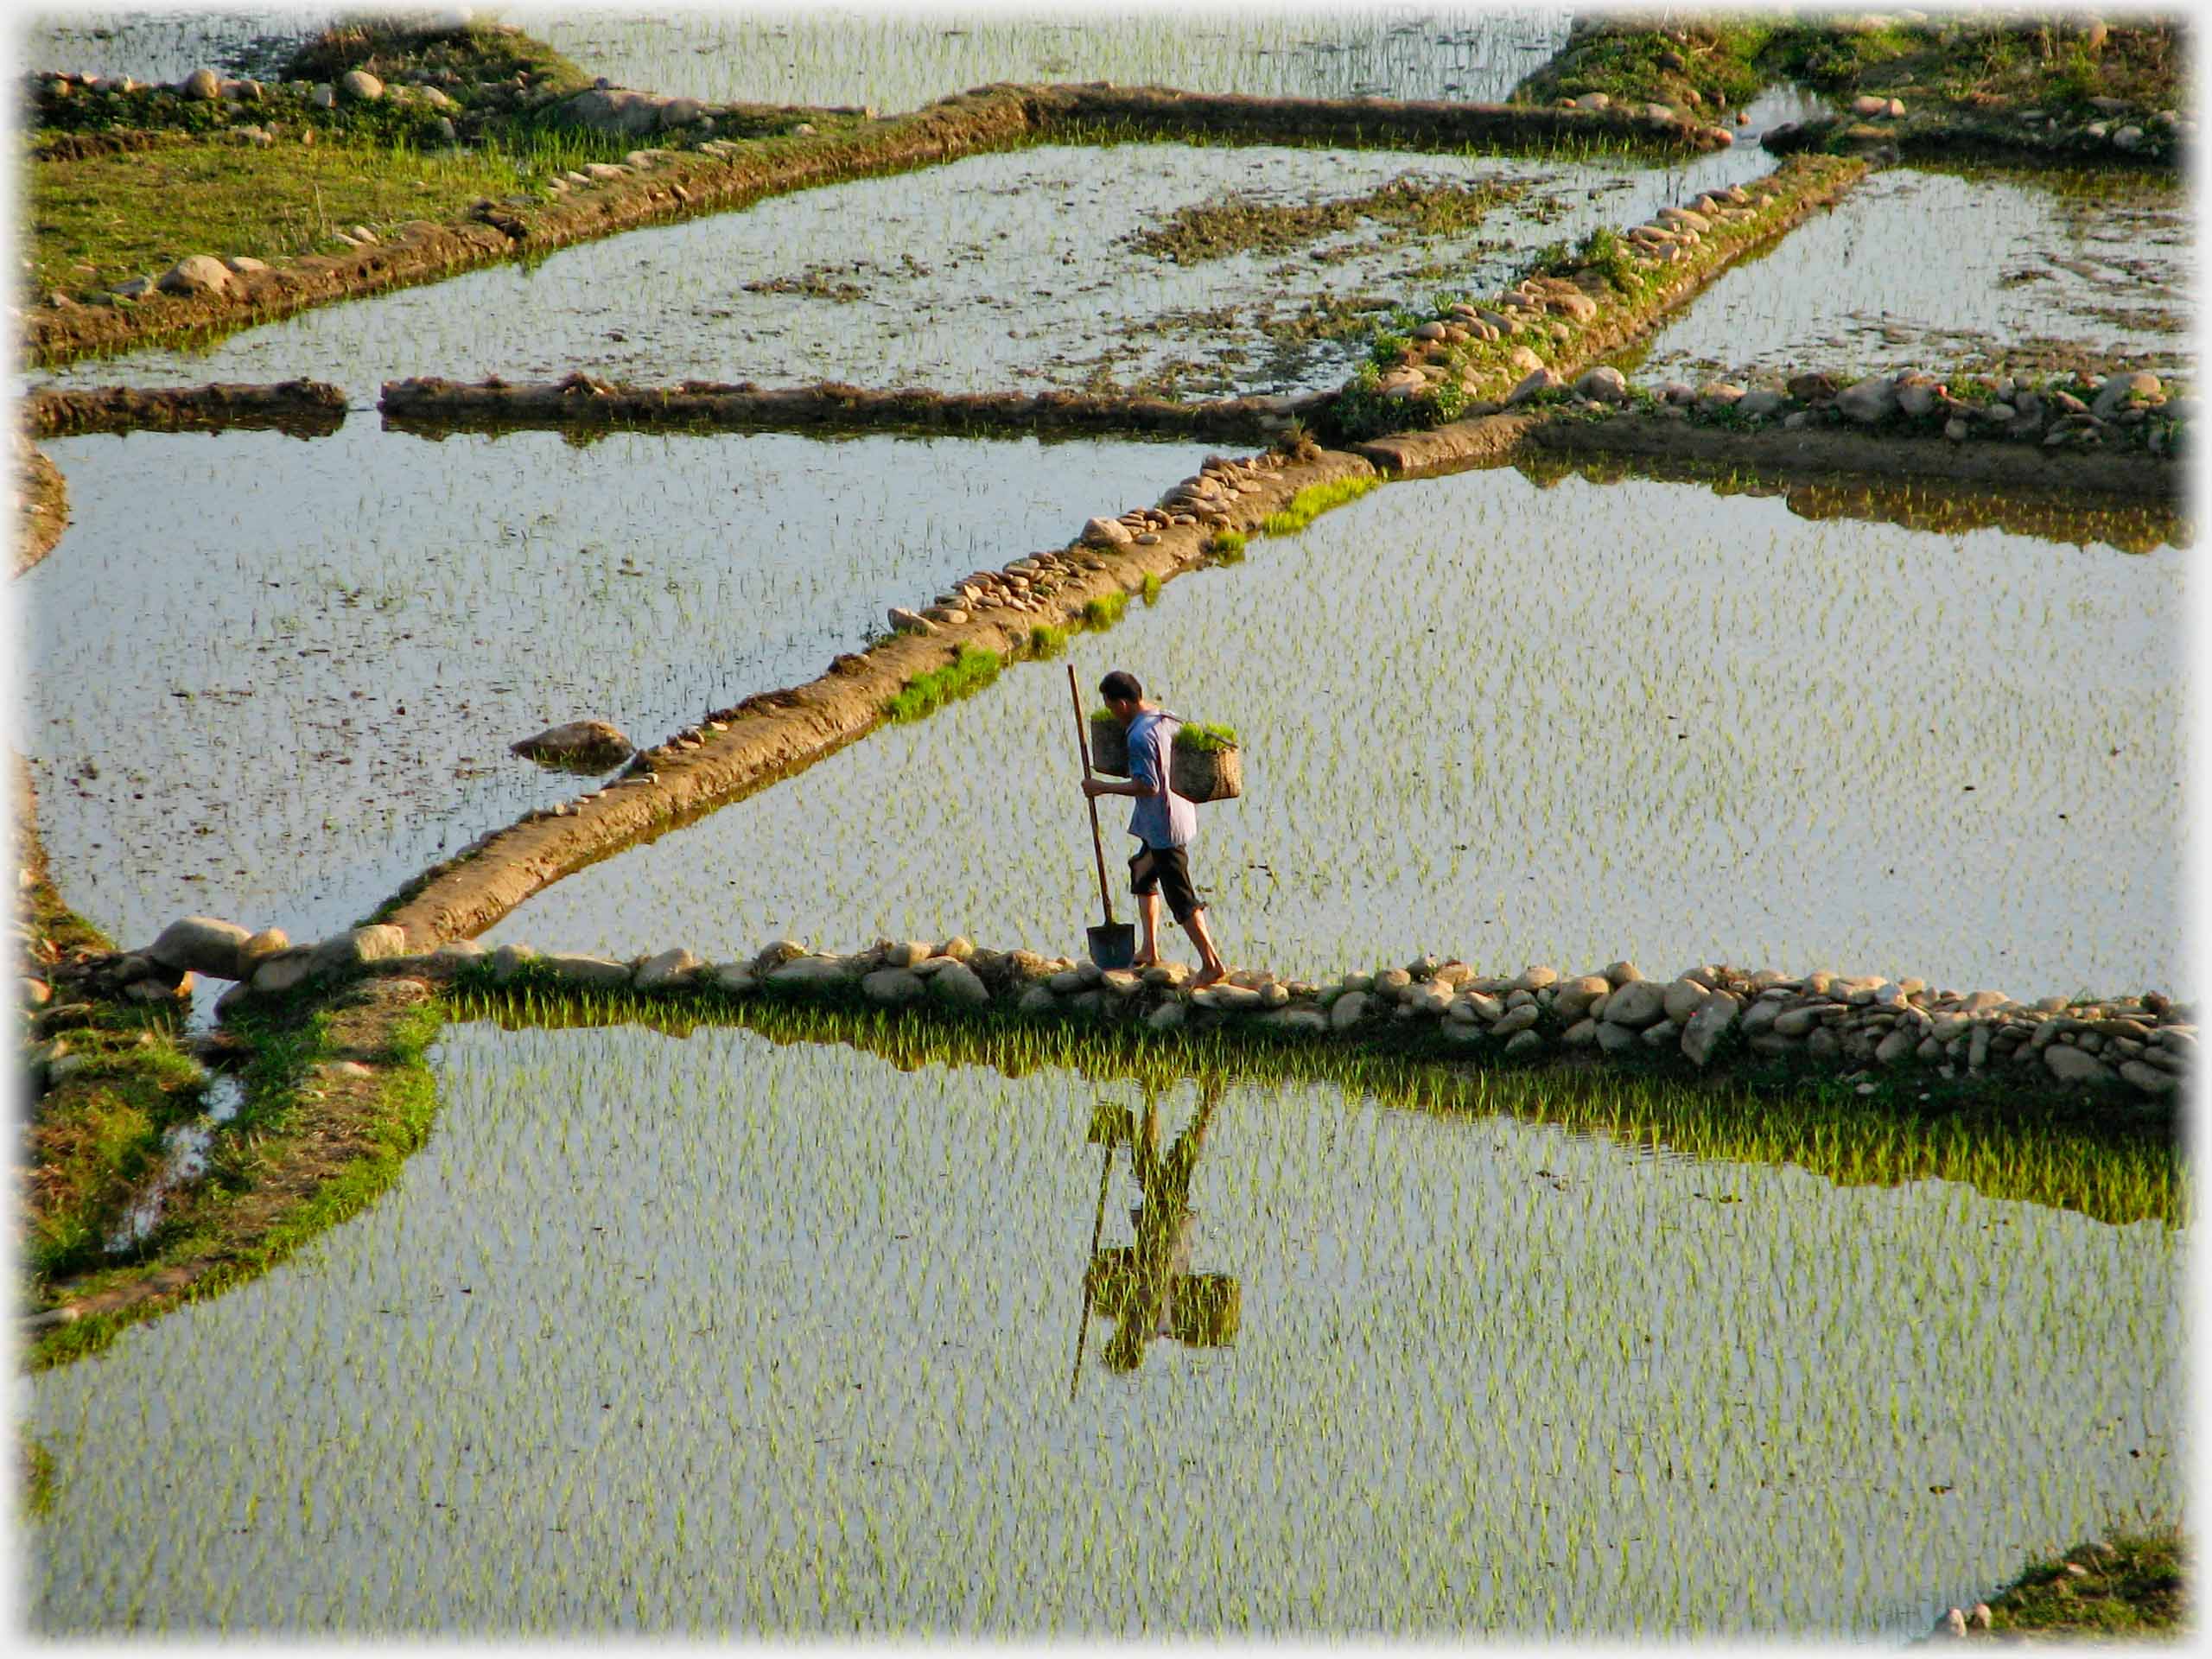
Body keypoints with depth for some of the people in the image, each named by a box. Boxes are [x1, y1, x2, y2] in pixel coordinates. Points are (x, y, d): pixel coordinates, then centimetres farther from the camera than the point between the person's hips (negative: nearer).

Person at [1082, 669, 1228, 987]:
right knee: (1142, 872, 24)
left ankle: (1212, 964, -3)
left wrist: (1103, 787, -16)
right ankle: (1150, 950, 32)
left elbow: (1148, 786, -25)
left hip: (1164, 826, -10)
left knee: (1180, 895, -5)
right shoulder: (1166, 719, 6)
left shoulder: (1139, 736, -22)